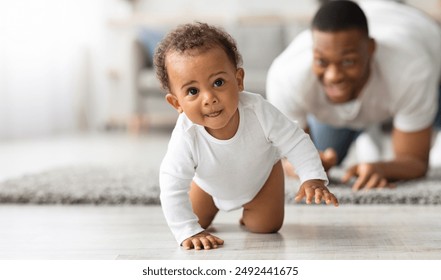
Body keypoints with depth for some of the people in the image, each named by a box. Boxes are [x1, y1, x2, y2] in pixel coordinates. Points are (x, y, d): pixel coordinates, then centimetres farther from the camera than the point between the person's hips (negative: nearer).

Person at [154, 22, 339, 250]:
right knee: (197, 219, 10)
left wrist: (313, 179, -39)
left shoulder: (258, 111, -40)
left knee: (266, 226, -2)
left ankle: (248, 213, 33)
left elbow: (296, 143, -28)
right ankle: (216, 206, 43)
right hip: (211, 185, 0)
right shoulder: (185, 137, -43)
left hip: (261, 173, 0)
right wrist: (189, 232, -41)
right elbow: (172, 190, -36)